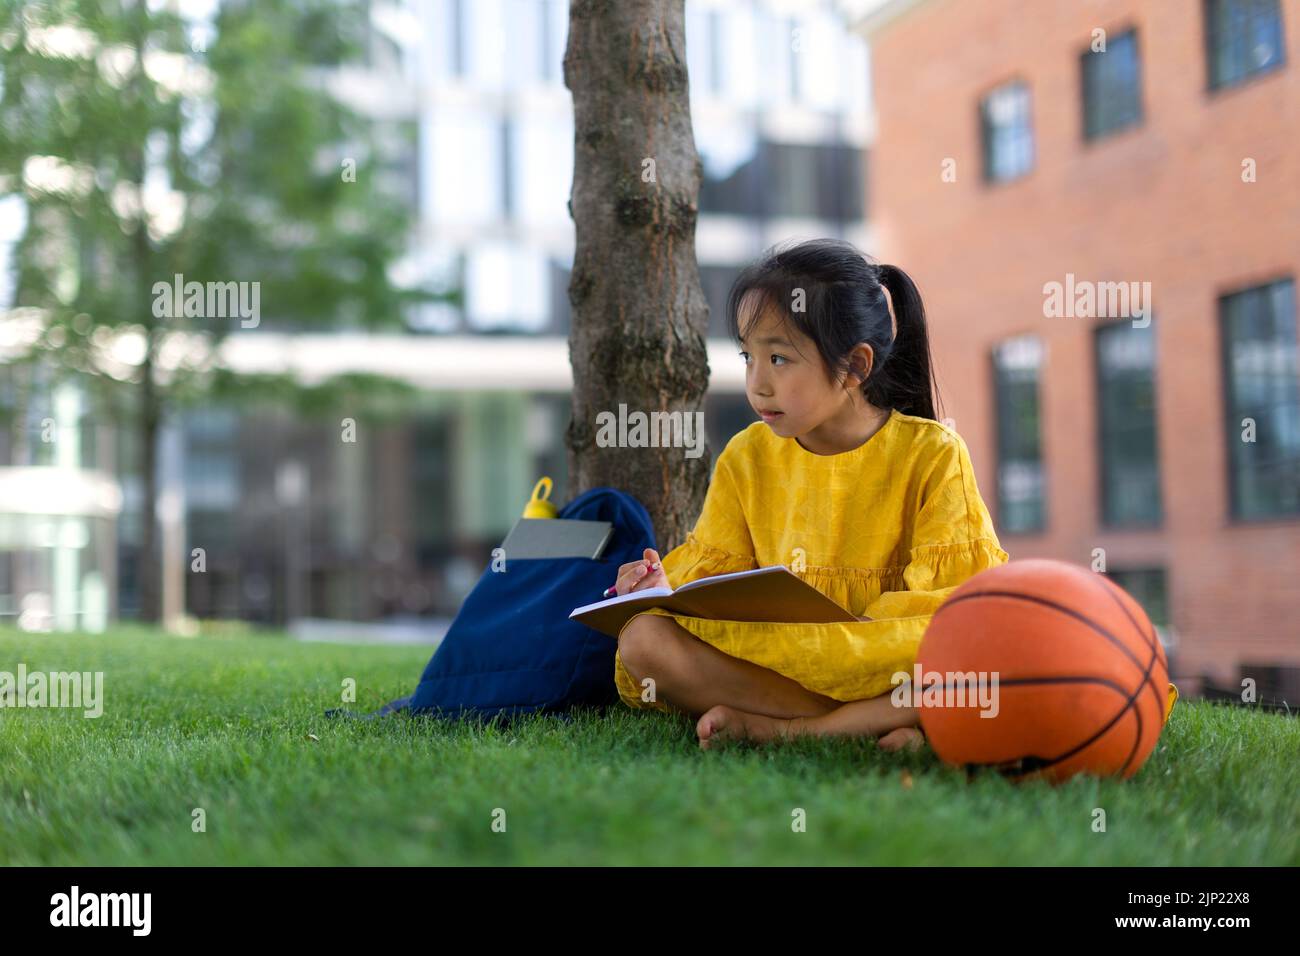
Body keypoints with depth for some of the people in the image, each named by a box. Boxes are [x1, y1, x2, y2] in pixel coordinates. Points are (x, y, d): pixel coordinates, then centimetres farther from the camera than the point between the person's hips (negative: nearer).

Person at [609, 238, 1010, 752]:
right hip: (771, 664, 3)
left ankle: (775, 727, -30)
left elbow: (960, 591, -6)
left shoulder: (932, 454, 0)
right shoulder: (747, 458, 10)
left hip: (881, 667, -2)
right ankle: (873, 722, -26)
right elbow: (712, 574, 10)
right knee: (642, 636, -22)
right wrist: (670, 593, -13)